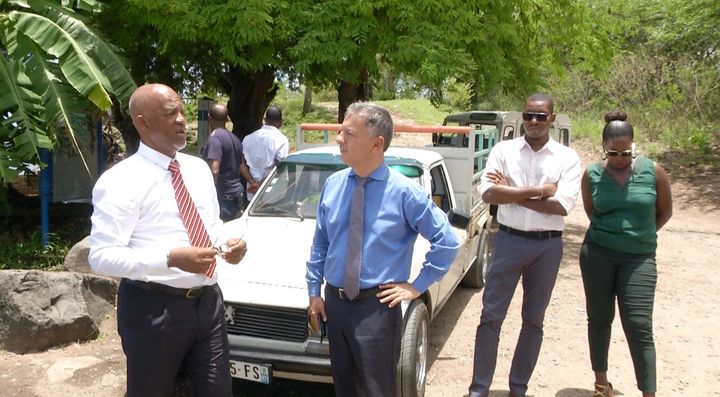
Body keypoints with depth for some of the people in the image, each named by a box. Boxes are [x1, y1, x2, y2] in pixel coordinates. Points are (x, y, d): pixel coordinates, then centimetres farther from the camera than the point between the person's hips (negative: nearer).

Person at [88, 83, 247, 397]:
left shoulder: (199, 168, 9)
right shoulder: (120, 181, -13)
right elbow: (101, 257, -18)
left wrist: (227, 244, -3)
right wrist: (172, 259, -28)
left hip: (207, 302, 6)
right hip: (154, 309, -5)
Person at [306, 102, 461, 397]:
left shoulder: (404, 192, -14)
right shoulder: (332, 185, 0)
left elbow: (447, 241, -8)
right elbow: (320, 242, 9)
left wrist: (417, 286, -7)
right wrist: (314, 291, 9)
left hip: (376, 307, -4)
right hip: (334, 303, 5)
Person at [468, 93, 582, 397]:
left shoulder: (567, 158, -1)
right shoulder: (503, 150, 0)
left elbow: (562, 206, -13)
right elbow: (488, 193, -12)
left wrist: (511, 192, -13)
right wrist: (537, 191, -15)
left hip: (548, 246, 1)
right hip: (509, 240, 0)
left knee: (534, 319, 12)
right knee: (491, 315, 2)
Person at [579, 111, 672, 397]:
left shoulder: (653, 171, -4)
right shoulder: (592, 174, -2)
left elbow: (664, 212, 9)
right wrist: (610, 233, 7)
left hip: (639, 258, -1)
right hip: (598, 254, 2)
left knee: (639, 326, -6)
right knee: (599, 319, 10)